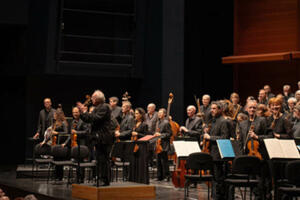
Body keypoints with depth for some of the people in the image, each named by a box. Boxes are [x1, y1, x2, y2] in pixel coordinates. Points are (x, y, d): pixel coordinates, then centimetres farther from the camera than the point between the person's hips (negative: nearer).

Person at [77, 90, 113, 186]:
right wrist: (82, 111, 6)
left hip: (103, 138, -10)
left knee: (104, 160, -8)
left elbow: (96, 118, -23)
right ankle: (101, 179, 19)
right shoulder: (97, 108, 19)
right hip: (98, 138, 10)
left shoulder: (104, 107, -11)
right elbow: (88, 120, 18)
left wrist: (85, 112, -15)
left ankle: (106, 181, -5)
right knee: (100, 160, 13)